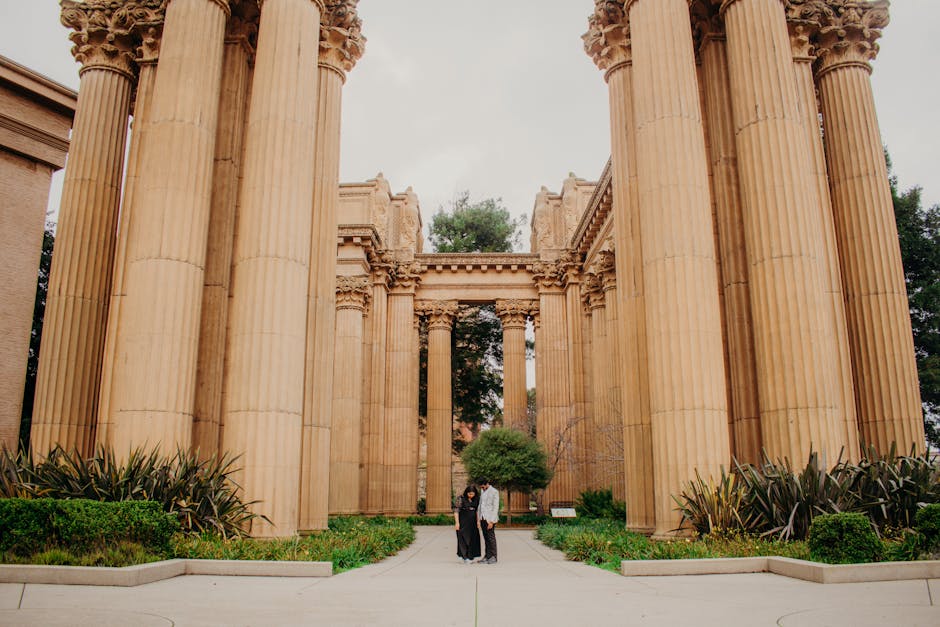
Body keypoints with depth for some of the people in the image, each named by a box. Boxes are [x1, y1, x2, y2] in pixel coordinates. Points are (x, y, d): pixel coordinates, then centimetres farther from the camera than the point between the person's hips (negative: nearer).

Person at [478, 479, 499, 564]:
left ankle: (493, 558, 3)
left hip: (490, 519, -7)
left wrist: (491, 521, -17)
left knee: (491, 537, -3)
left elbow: (495, 507, -13)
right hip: (483, 518, 7)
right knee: (486, 538, 8)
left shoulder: (494, 492, -10)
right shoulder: (482, 492, 13)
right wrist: (479, 520, 12)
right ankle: (487, 556, 11)